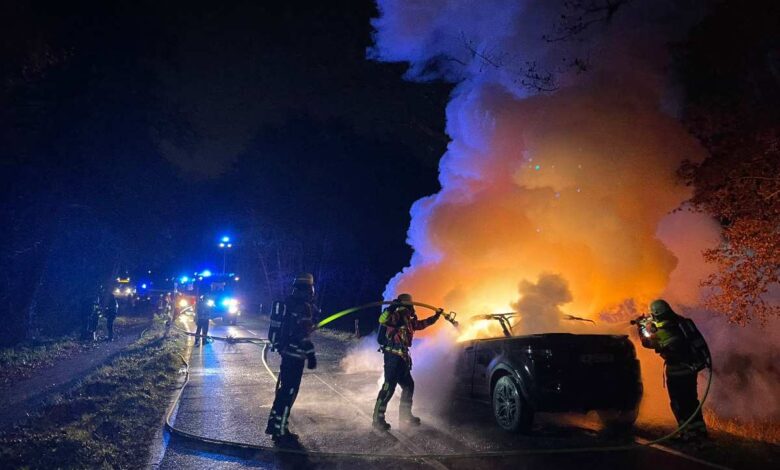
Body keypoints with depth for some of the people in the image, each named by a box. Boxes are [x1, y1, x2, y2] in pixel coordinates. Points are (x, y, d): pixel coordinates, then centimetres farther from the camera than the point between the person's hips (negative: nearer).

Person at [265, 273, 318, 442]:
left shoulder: (289, 304, 11)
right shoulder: (304, 307, -18)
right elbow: (303, 334, -25)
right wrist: (311, 355, -21)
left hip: (286, 352, 9)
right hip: (295, 354, -9)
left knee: (284, 388, 19)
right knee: (289, 392, -3)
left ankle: (273, 424, 28)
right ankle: (280, 431, 3)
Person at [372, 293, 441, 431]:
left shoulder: (408, 321, 20)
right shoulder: (398, 316, -7)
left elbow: (422, 324, 37)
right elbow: (383, 320, -26)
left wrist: (436, 316, 46)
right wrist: (392, 308, -32)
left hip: (402, 358, 10)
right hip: (393, 356, -10)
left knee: (408, 385, 16)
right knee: (389, 386, -13)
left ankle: (405, 415, 27)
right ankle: (378, 419, -10)